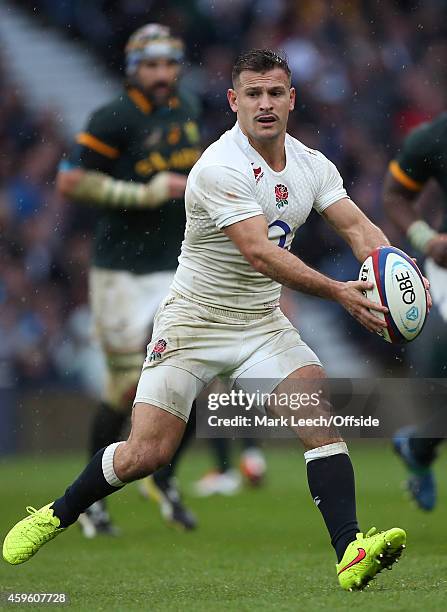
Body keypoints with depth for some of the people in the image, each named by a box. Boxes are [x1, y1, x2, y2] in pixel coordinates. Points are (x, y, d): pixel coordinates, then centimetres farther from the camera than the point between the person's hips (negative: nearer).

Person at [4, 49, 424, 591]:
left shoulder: (312, 165, 2)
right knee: (146, 453, -7)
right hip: (194, 319, -5)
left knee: (317, 406, -20)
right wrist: (337, 292, -38)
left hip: (263, 322, 5)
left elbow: (358, 227, -5)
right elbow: (259, 253, -30)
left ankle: (351, 553, -25)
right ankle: (56, 516, 21)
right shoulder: (220, 167, -22)